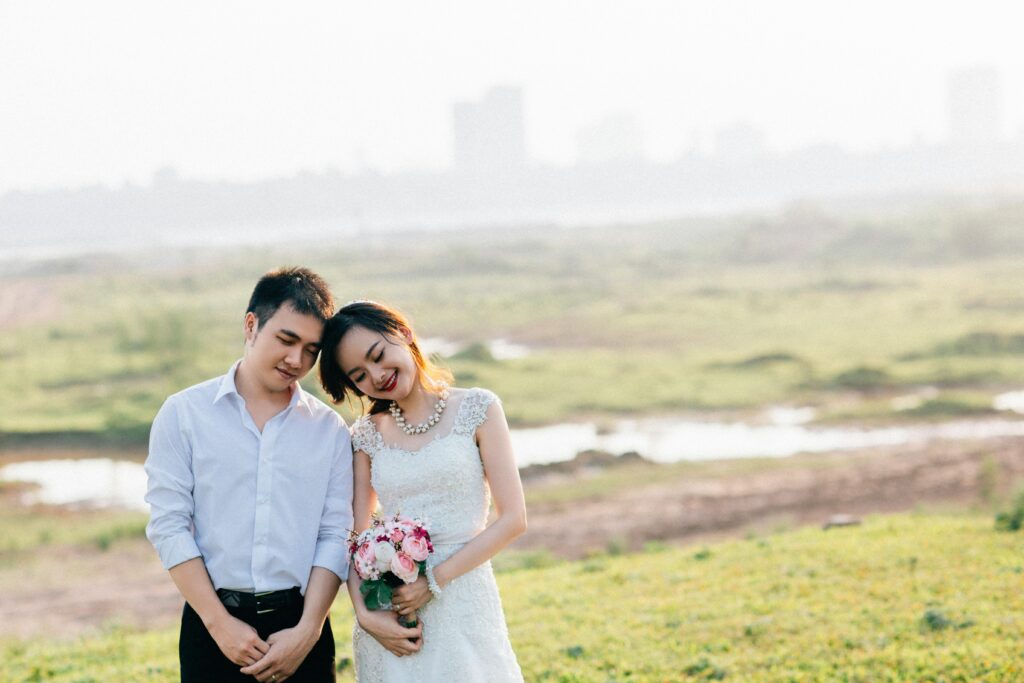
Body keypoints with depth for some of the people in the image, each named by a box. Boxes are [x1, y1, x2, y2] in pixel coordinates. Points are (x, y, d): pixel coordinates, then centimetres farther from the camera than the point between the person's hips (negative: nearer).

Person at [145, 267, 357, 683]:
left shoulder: (330, 429, 7)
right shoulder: (184, 414, 2)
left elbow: (335, 535, 2)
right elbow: (168, 526, -4)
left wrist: (307, 630, -10)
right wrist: (220, 624, -11)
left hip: (300, 629, 1)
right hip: (213, 624, -1)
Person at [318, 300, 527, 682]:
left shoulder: (477, 410, -1)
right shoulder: (367, 436, 7)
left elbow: (512, 519, -5)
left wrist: (435, 580, -13)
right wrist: (364, 613, -12)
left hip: (464, 603, -2)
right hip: (391, 617, 2)